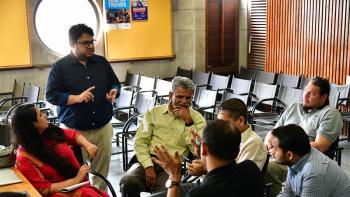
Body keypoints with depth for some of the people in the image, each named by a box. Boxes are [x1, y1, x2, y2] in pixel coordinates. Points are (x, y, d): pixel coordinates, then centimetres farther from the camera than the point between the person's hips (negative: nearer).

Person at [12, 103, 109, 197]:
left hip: (82, 186, 6)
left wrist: (87, 145, 1)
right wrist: (76, 179, -14)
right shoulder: (24, 159, -12)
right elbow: (44, 189, -13)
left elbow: (73, 134, 21)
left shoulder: (51, 132, 3)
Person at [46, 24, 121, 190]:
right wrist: (77, 98, -20)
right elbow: (51, 95, -7)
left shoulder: (102, 62, 8)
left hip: (103, 128, 4)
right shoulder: (60, 67, -4)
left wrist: (114, 91, -5)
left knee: (101, 172, 10)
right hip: (73, 130, -3)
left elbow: (115, 83, 19)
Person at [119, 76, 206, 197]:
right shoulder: (154, 112, 11)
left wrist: (188, 122, -9)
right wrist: (148, 167, -11)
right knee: (127, 182, -29)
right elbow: (140, 142, 4)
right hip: (149, 161, 2)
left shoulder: (197, 118, 7)